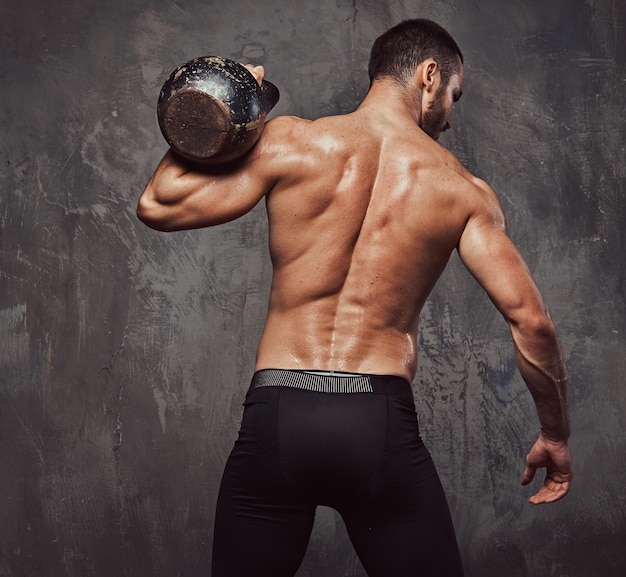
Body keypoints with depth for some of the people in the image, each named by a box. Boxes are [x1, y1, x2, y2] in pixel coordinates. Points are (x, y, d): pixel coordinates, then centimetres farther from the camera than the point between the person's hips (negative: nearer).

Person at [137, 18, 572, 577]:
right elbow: (531, 320, -1)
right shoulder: (463, 190, 3)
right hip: (383, 427, 0)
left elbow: (157, 205, 2)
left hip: (276, 422, 1)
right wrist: (556, 436, 12)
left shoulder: (290, 144, 0)